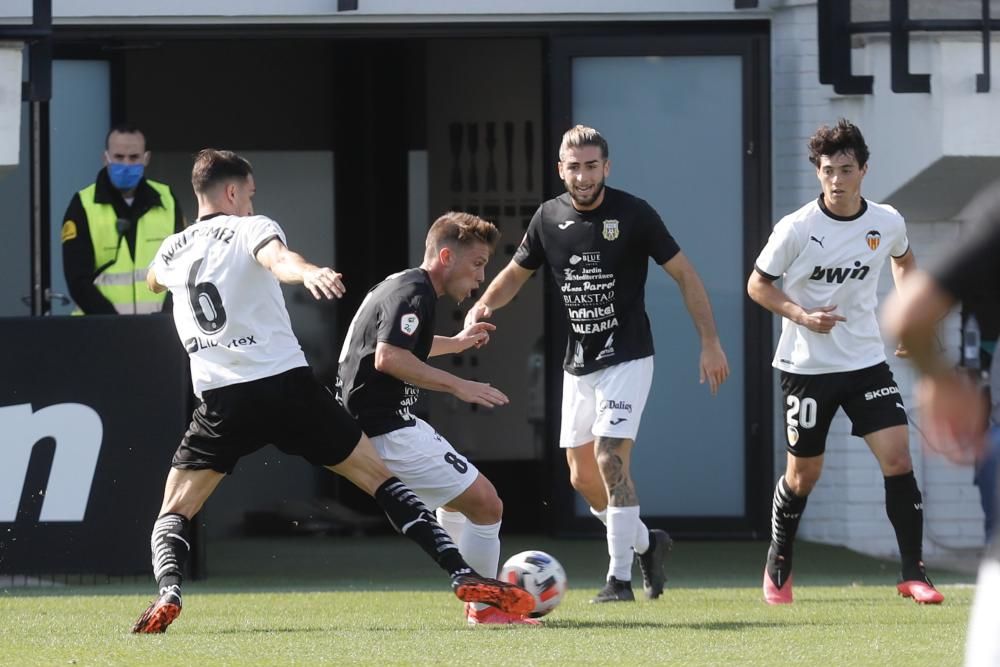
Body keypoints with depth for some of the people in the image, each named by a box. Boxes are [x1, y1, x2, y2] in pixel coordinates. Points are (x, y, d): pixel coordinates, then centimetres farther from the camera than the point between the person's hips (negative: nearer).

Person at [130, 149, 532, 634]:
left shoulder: (171, 251, 18)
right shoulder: (249, 228, 4)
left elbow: (153, 282, 43)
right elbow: (277, 259, -22)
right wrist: (307, 273, -42)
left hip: (221, 400, 2)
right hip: (287, 385, -2)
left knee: (174, 514, 12)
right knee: (382, 480, 6)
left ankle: (168, 592, -19)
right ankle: (464, 576, 0)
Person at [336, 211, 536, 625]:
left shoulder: (399, 285, 16)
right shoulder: (414, 293, -16)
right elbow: (388, 358, -29)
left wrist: (455, 343, 37)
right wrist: (457, 385, -27)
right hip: (389, 431, -11)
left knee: (456, 499, 30)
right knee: (485, 504, -10)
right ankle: (485, 608, 1)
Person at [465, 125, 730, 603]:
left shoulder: (633, 214, -12)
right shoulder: (550, 218, 1)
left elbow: (684, 275, -6)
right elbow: (517, 272, 15)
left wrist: (710, 342, -10)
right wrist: (483, 305, -6)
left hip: (627, 359, -6)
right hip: (578, 363, 6)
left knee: (610, 459, -19)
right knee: (582, 476, 7)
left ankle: (620, 578, -14)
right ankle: (646, 543, 30)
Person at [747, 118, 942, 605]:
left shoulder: (887, 223, -3)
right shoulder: (796, 229, -14)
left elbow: (904, 260, 20)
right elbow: (757, 285, -4)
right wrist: (802, 316, -19)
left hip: (866, 361, 2)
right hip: (807, 365, -2)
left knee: (898, 458, -12)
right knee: (803, 475, 7)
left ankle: (913, 573, -6)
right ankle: (778, 566, 30)